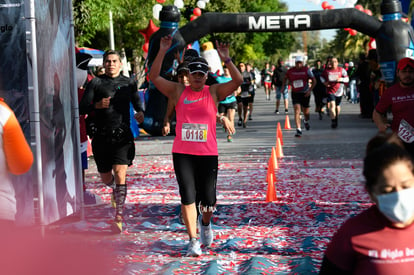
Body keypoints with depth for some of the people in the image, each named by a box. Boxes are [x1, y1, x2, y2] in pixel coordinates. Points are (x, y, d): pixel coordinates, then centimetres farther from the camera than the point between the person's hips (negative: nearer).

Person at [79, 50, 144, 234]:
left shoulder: (129, 83, 10)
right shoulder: (96, 83, 4)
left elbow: (137, 103, 22)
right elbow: (82, 108, 0)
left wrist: (140, 113, -1)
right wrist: (96, 105, -20)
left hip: (122, 135, 0)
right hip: (101, 136, 1)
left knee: (120, 174, -14)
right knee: (106, 178, 12)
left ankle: (119, 218, -11)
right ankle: (115, 190, 50)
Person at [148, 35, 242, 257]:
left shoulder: (214, 92, 4)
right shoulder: (178, 91, 5)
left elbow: (237, 81, -7)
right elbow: (154, 77, -4)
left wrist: (226, 59, -19)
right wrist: (162, 52, -13)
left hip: (208, 154, 0)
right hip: (182, 153, 0)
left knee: (208, 200, 5)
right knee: (187, 197, -4)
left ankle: (205, 222, 38)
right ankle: (193, 241, 5)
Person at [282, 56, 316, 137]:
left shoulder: (306, 70, -6)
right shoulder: (290, 71, -2)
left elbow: (314, 81, -2)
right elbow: (285, 78, 18)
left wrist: (310, 90, -12)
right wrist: (283, 86, 6)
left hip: (305, 94, 0)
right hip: (295, 93, 0)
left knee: (306, 112, 9)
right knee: (297, 111, -16)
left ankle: (306, 121, 46)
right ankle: (298, 130, -16)